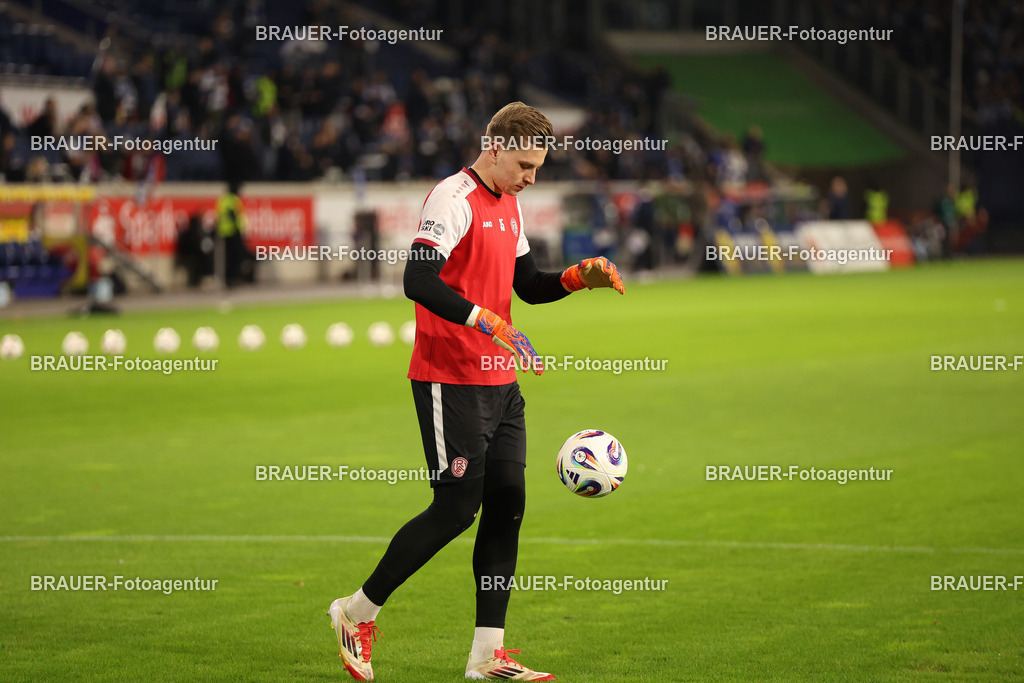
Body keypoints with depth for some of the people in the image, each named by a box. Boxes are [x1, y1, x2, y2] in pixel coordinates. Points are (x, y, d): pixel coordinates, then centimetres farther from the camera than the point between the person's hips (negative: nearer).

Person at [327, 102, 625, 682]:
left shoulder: (509, 204, 15)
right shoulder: (453, 199, -14)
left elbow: (528, 285, 23)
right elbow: (419, 282, -26)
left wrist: (581, 276, 5)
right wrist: (491, 324, -32)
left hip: (500, 381, 9)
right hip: (451, 380, -9)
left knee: (508, 503, 4)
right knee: (457, 508, -9)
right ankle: (358, 612, 7)